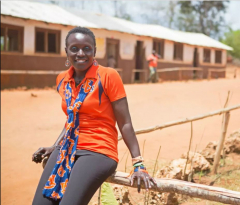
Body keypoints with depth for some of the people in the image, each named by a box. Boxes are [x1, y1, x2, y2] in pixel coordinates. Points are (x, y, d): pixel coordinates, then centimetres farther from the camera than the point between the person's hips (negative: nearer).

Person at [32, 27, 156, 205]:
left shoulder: (108, 76, -9)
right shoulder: (63, 79, 8)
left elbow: (125, 123, -10)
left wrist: (138, 164, -13)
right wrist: (55, 147, 15)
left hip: (98, 152, -6)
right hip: (67, 150, 6)